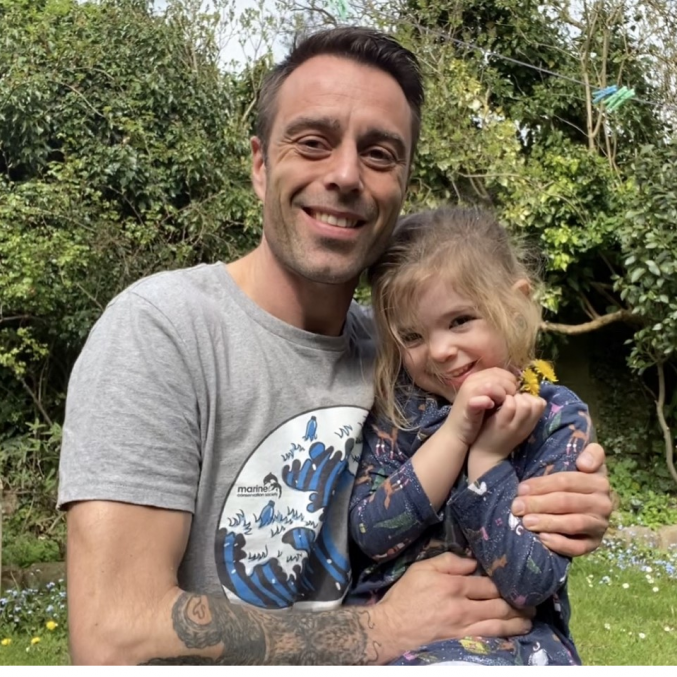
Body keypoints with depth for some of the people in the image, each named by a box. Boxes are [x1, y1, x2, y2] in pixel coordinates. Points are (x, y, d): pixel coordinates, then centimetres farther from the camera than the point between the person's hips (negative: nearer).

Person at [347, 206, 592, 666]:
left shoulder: (560, 420, -7)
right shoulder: (400, 402, -1)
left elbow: (527, 584, -12)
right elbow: (370, 533, -11)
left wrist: (487, 458, -20)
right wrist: (453, 434, -18)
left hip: (508, 640, -1)